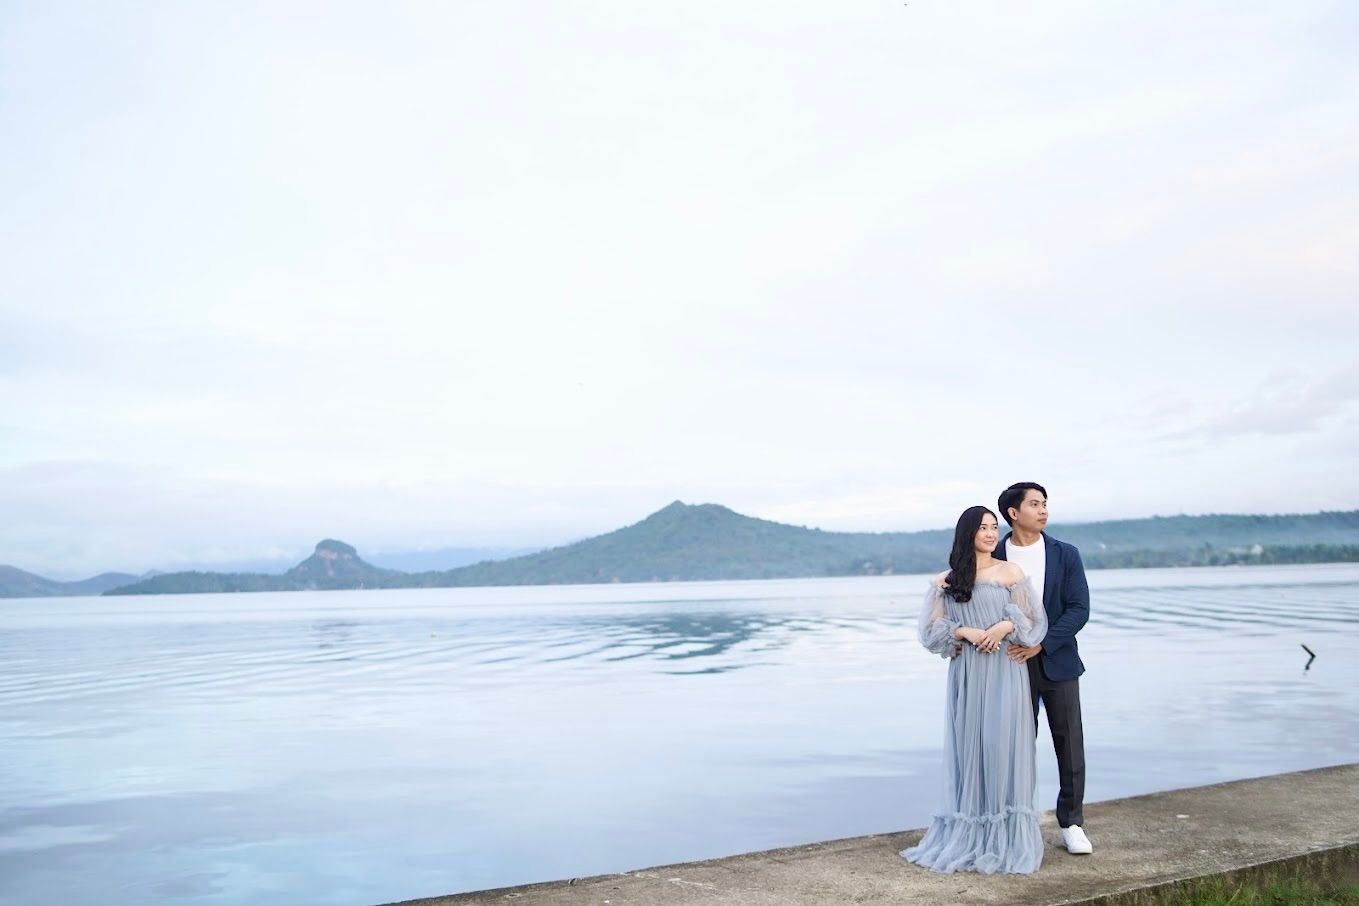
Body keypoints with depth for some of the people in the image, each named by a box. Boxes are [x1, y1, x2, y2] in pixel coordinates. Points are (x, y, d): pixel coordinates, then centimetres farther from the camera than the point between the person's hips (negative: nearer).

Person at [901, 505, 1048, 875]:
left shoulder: (1010, 572, 4)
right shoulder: (947, 581, 8)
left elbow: (1035, 621, 2)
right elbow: (931, 630, 4)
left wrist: (1006, 626, -15)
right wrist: (965, 632, -11)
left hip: (1005, 672, -2)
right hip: (967, 675, 2)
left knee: (1003, 746, -5)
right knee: (968, 748, 4)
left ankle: (1006, 839, 4)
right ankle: (967, 837, 12)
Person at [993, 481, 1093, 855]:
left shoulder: (1066, 555, 1)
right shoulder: (993, 558, -1)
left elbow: (1079, 609, -6)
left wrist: (1041, 644, -16)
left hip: (1057, 663, 1)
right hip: (1013, 665, -1)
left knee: (1070, 745, 4)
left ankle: (1072, 824, 17)